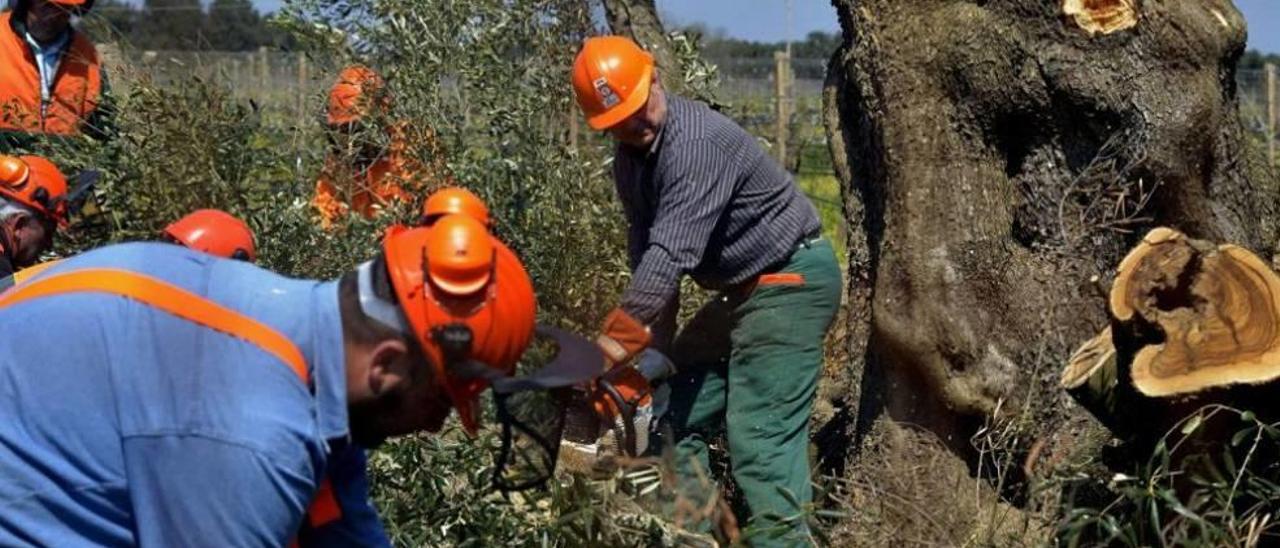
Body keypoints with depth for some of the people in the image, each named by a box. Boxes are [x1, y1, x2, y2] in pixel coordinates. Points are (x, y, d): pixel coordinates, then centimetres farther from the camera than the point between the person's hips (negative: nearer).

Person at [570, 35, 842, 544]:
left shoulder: (697, 141, -26)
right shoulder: (630, 157, 4)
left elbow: (671, 254, -32)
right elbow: (643, 249, 2)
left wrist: (616, 343, -32)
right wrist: (655, 344, -8)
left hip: (792, 282, -10)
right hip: (743, 289, 10)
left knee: (759, 439, -15)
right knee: (673, 416, 11)